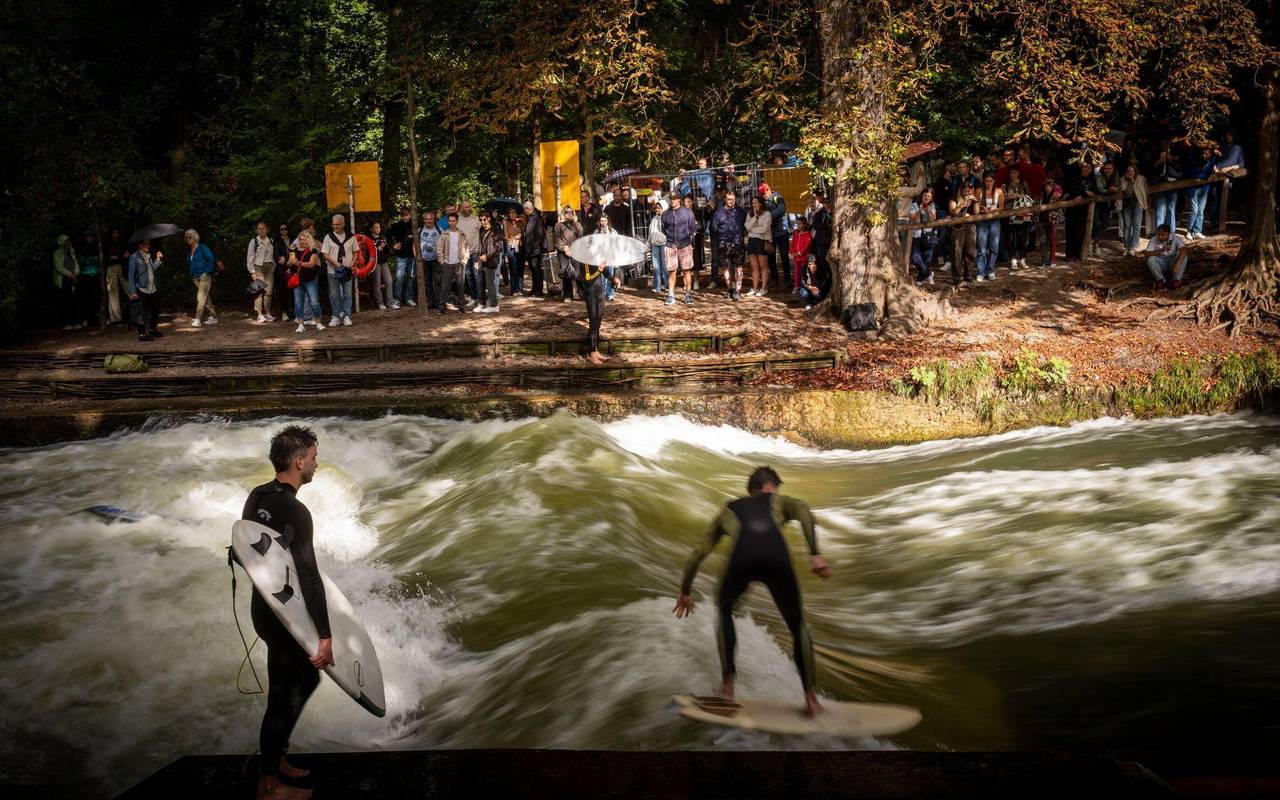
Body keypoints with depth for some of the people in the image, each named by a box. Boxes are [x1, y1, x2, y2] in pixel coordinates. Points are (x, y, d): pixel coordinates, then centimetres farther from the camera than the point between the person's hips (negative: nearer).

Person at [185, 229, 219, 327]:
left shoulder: (203, 248, -9)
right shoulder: (189, 251, 13)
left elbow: (211, 260, -11)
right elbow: (188, 263, 27)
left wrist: (208, 271, -13)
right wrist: (191, 273, 16)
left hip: (204, 276, -8)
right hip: (196, 278, 8)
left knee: (201, 298, -12)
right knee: (206, 298, 11)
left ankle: (197, 319, -14)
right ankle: (213, 317, 17)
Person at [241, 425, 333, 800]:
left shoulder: (256, 496, 1)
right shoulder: (295, 513, -26)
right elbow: (309, 576, -28)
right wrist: (325, 635, -26)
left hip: (264, 604, 9)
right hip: (284, 617, -9)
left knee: (305, 678, 22)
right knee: (284, 696, 4)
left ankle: (276, 756, 33)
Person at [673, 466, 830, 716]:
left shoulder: (728, 510, 41)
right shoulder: (779, 501, 37)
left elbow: (697, 554, 40)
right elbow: (804, 512, 11)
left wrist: (684, 592, 51)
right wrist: (815, 554, 1)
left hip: (743, 556, 1)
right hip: (776, 557, -1)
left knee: (724, 610, 31)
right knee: (798, 626, 21)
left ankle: (727, 684, 21)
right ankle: (811, 698, 19)